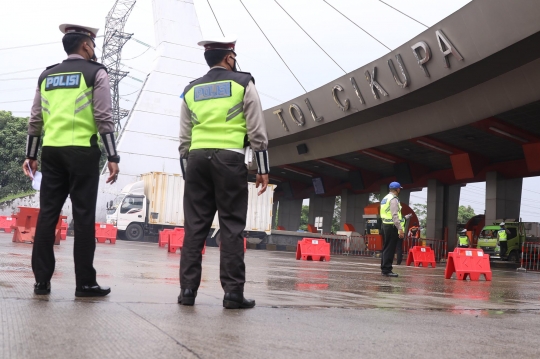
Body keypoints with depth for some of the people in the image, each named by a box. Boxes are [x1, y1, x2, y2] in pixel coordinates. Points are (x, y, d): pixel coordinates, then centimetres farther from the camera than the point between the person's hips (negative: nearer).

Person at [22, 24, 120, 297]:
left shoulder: (47, 75, 17)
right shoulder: (96, 72, 2)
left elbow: (35, 120, 13)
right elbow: (103, 118, -8)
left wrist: (30, 155, 18)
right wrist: (112, 157, -9)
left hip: (51, 151, 5)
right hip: (82, 151, -5)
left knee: (47, 214, 5)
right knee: (83, 216, -3)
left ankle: (41, 280, 7)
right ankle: (85, 283, 0)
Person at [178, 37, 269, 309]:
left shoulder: (191, 90, 17)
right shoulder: (243, 83, 5)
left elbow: (184, 139, 15)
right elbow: (257, 131, -1)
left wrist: (187, 173, 20)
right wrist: (263, 169, 1)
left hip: (197, 158, 4)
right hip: (230, 158, -4)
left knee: (195, 226, 4)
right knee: (232, 226, -2)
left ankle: (188, 289, 3)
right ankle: (233, 292, -3)